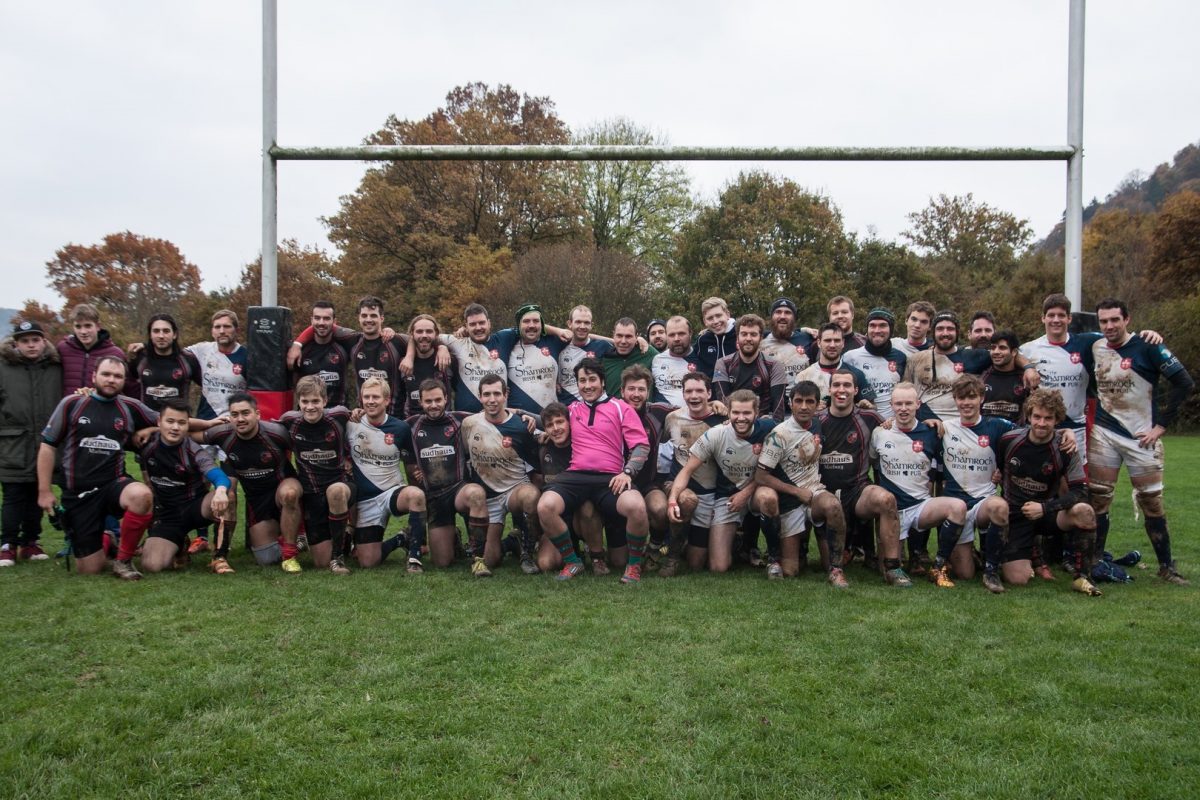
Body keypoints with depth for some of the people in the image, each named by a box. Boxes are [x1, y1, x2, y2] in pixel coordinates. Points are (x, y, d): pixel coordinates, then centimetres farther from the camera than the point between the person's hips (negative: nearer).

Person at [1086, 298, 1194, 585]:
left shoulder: (1147, 347, -9)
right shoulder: (1095, 348, 4)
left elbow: (1184, 383, -11)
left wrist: (1162, 424, -11)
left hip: (1142, 437, -3)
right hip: (1103, 434, 3)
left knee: (1151, 502, 2)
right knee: (1098, 499, 3)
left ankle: (1167, 566, 16)